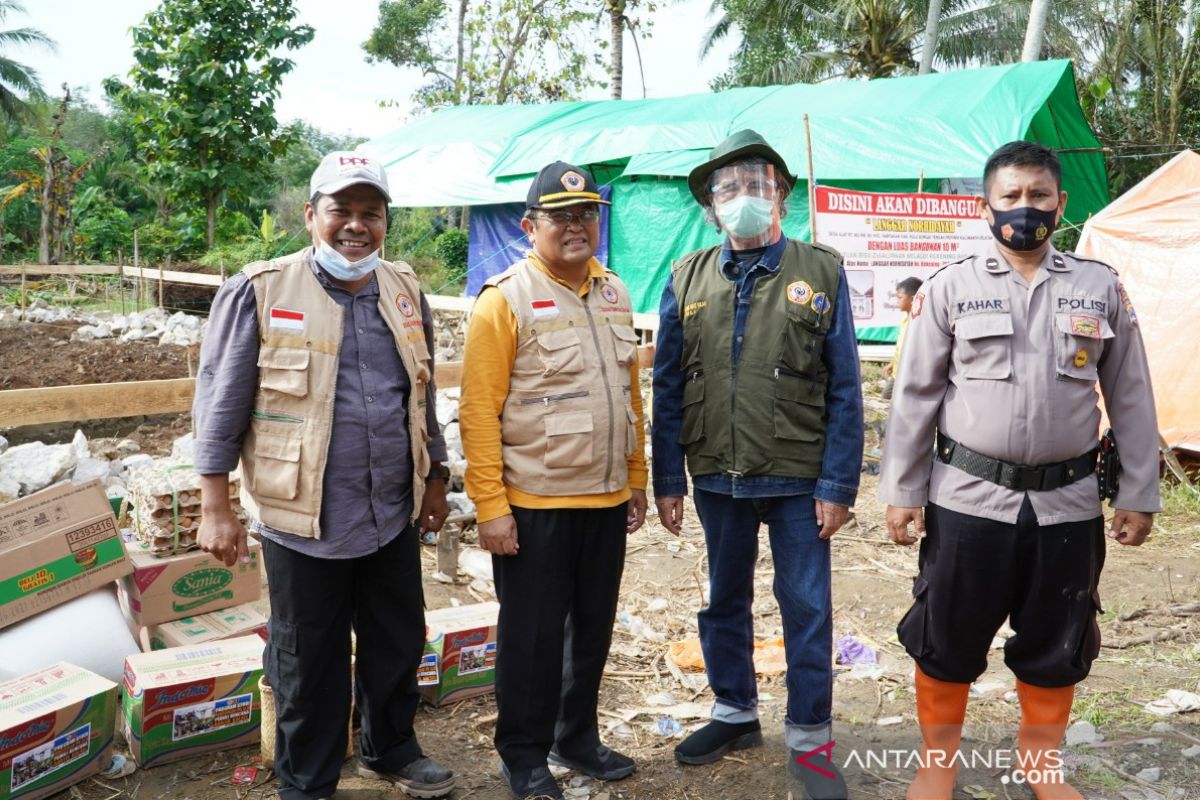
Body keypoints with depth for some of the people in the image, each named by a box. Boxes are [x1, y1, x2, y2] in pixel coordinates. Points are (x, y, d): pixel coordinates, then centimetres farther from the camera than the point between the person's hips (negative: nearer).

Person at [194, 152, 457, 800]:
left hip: (394, 515, 5)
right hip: (304, 521, -4)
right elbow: (221, 407, -7)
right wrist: (216, 508, -9)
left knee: (399, 645, 18)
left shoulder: (404, 291, 6)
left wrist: (435, 477, 17)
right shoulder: (261, 292, -9)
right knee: (310, 662, 10)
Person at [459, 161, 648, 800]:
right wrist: (490, 505, -16)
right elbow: (479, 410, -13)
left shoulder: (613, 293, 10)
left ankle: (578, 736, 35)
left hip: (606, 501, 6)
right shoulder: (506, 298, -9)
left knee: (593, 627, 16)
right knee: (532, 634, 7)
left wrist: (636, 478, 13)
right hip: (534, 506, -6)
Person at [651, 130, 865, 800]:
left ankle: (810, 738, 21)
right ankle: (735, 713, 36)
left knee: (807, 608, 4)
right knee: (726, 600, 17)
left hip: (799, 479, -3)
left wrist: (838, 485, -9)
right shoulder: (688, 279, 4)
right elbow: (668, 387, 5)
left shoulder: (821, 272, -3)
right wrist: (668, 480, 2)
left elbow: (845, 389, -4)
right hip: (717, 477, 3)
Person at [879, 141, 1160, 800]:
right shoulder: (949, 288, -2)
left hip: (1066, 501, 2)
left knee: (1057, 644, 14)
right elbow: (915, 397, -1)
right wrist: (901, 492, -3)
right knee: (947, 637, 7)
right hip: (968, 498, -2)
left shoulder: (1101, 288, 4)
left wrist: (1137, 494, 5)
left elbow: (1131, 399, 7)